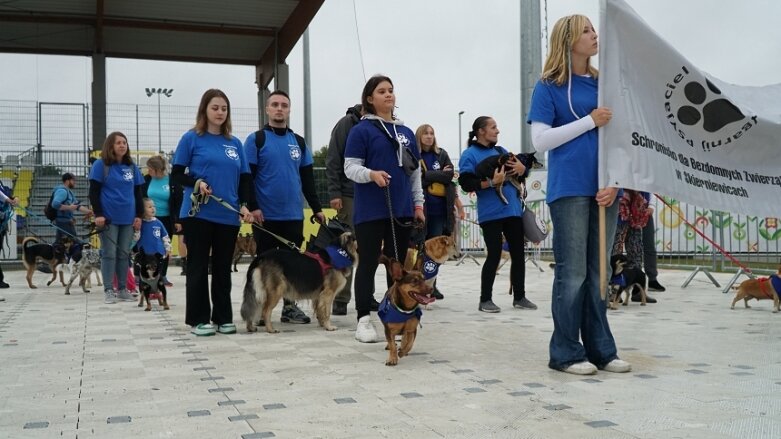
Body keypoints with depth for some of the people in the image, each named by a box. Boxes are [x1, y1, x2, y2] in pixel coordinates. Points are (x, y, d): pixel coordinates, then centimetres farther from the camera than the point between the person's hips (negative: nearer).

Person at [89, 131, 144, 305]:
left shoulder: (132, 166, 10)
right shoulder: (101, 165, -2)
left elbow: (137, 192, 13)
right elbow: (94, 192, -4)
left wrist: (139, 215, 6)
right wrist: (98, 214, -12)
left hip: (127, 218, 4)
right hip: (108, 218, -4)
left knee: (124, 254, 8)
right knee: (109, 254, -1)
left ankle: (122, 288, 15)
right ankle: (108, 290, 5)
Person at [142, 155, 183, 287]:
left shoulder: (173, 181, -8)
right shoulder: (146, 179, -2)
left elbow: (179, 202, -5)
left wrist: (178, 220, -8)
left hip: (166, 220, -1)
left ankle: (163, 276, 19)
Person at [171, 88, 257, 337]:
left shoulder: (235, 143, 12)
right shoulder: (191, 138, 0)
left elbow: (245, 178, 11)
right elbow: (176, 176, 0)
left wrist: (246, 205, -4)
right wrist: (196, 182, -19)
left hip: (228, 216, 4)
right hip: (197, 214, -4)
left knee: (223, 268, 10)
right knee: (198, 267, 3)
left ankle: (223, 317, 18)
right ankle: (198, 319, 10)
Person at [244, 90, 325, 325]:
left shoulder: (299, 142, 12)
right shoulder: (256, 139, -1)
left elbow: (308, 179, 13)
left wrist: (317, 208, 9)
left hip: (294, 215, 4)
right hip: (266, 215, -4)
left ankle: (290, 306, 19)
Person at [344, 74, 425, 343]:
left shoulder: (406, 133, 15)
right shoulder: (361, 130, -2)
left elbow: (415, 171, 18)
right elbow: (350, 167, -8)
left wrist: (418, 203, 13)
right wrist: (371, 174, -27)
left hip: (401, 210, 5)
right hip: (371, 211, -5)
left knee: (398, 265, 10)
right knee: (368, 264, -1)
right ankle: (364, 320, 5)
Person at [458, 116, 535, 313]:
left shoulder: (501, 151, 16)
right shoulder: (470, 155, -3)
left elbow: (519, 167, 24)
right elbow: (466, 184, -13)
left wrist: (522, 168, 0)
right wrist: (491, 182, -22)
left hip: (513, 210, 7)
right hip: (490, 214, -7)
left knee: (518, 253, 9)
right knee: (494, 255, -6)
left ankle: (519, 297, 20)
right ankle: (485, 300, 6)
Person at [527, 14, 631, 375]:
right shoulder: (548, 87, 1)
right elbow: (541, 141, -7)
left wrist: (615, 181, -1)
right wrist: (590, 121, -11)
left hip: (604, 190, 5)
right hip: (570, 190, -5)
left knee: (598, 272, 9)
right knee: (572, 273, -3)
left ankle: (601, 350, 17)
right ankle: (566, 353, 6)